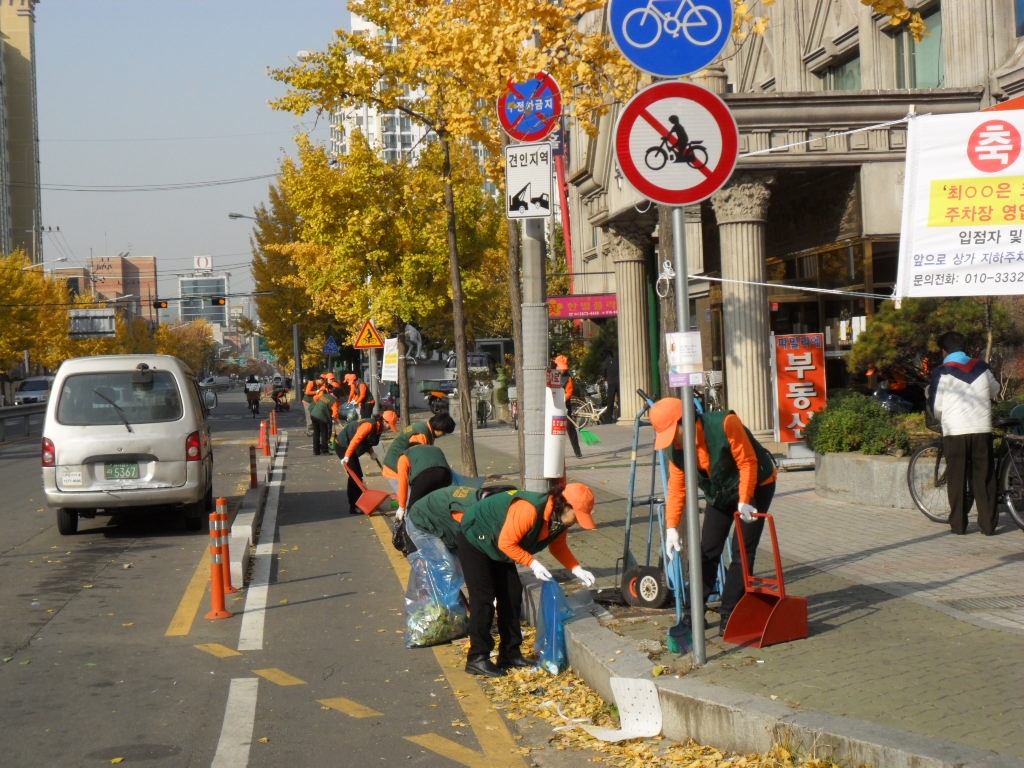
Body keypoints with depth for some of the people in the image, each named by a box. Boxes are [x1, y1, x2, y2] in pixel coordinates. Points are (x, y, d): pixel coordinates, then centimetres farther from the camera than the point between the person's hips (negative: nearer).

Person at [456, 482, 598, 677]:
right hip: (474, 541, -9)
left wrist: (577, 570, -5)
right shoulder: (530, 509, -37)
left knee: (512, 595, 5)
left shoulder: (560, 519, -8)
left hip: (497, 549, 9)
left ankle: (510, 653, 13)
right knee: (483, 598, -12)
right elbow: (506, 543, -33)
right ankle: (477, 659, -8)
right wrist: (533, 564, -30)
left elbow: (559, 547, 7)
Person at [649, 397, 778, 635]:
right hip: (719, 493, 6)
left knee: (742, 551, -9)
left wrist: (744, 501, -25)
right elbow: (676, 487, -10)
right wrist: (671, 527, -18)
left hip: (755, 486, -6)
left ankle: (729, 614, -2)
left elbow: (748, 462, -26)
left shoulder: (724, 424, -33)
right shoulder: (674, 448, -14)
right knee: (707, 550, 4)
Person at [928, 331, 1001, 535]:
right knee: (984, 477, 7)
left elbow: (936, 407, -1)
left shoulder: (942, 372, -3)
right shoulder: (981, 367, 7)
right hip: (982, 430, 3)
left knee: (957, 479, 5)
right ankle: (988, 524, 6)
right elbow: (996, 391, 25)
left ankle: (958, 524, 6)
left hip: (954, 432, -2)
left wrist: (942, 418, 21)